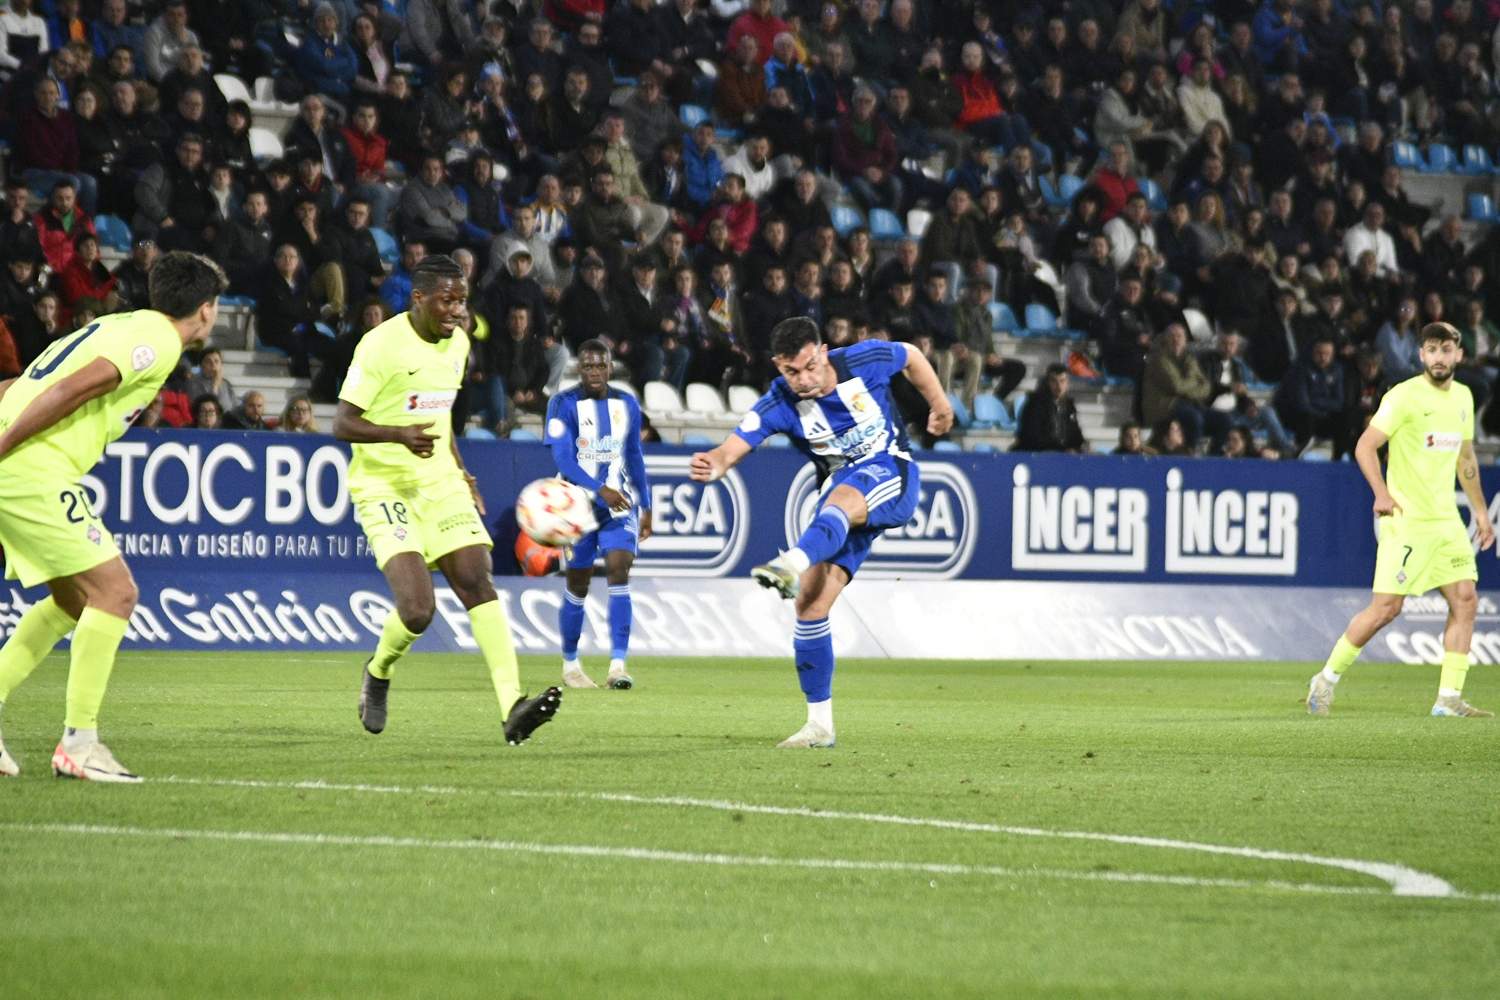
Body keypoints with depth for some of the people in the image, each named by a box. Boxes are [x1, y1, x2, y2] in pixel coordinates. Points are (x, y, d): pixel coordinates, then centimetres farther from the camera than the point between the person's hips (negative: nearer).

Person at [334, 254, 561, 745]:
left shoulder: (457, 343, 9)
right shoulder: (382, 345, -14)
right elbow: (342, 424, -15)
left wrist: (462, 474, 19)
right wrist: (400, 435, -31)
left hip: (439, 482, 6)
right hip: (384, 485, -6)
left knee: (477, 582, -11)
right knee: (417, 609, -19)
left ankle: (513, 709, -19)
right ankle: (378, 673, 15)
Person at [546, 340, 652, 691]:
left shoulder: (627, 405, 7)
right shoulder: (564, 404, -8)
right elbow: (563, 458, -17)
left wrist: (646, 507, 15)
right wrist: (600, 489, -29)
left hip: (619, 504, 2)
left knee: (620, 570, -15)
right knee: (578, 585, 5)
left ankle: (618, 665, -21)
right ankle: (570, 664, 23)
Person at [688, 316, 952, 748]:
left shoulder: (865, 360, -12)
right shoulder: (779, 404, -11)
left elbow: (912, 358, 11)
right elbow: (733, 448, -24)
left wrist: (939, 405, 21)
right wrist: (714, 465, -47)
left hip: (892, 473, -3)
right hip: (841, 492, 3)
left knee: (842, 498, -40)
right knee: (811, 602, -10)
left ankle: (793, 564, -70)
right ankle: (820, 724, -2)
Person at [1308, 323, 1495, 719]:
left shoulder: (1463, 397, 13)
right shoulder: (1404, 396, -10)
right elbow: (1365, 446, -11)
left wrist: (1479, 511, 24)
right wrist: (1382, 493, -24)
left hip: (1446, 520, 7)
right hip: (1406, 519, -7)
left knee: (1465, 601, -3)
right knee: (1386, 607, -9)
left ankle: (1449, 700, 0)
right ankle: (1327, 679, 7)